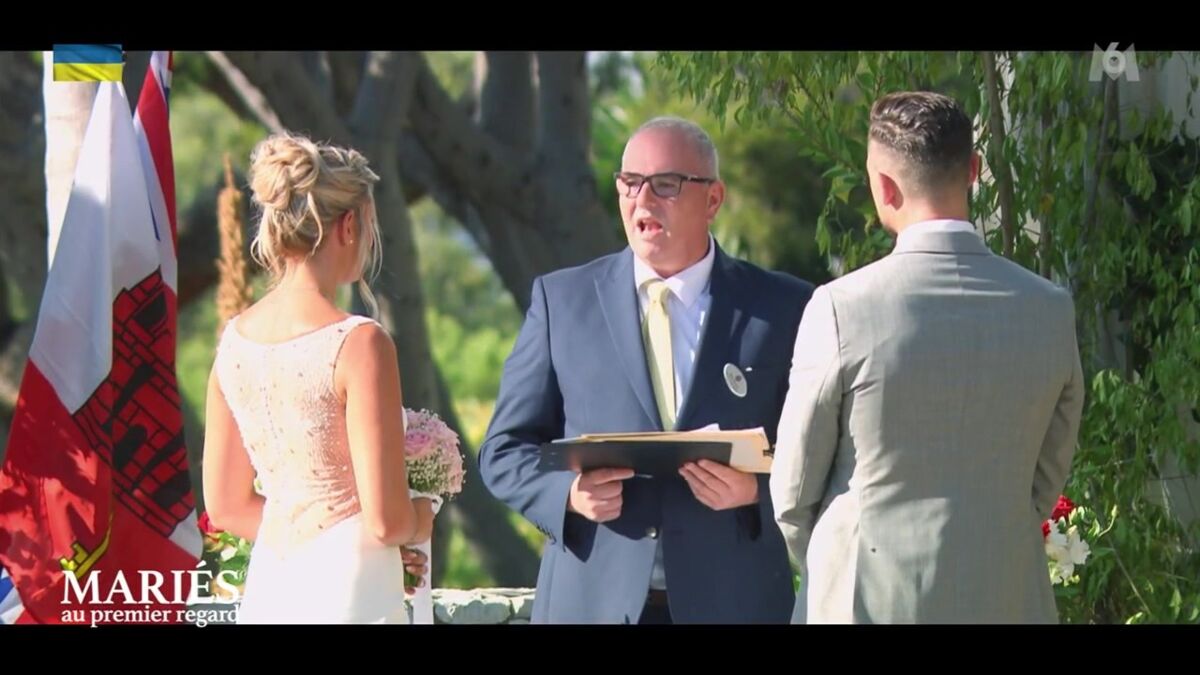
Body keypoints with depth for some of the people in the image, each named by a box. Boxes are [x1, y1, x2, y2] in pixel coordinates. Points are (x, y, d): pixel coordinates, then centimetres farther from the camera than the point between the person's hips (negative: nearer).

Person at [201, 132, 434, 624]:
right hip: (346, 594, -7)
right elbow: (387, 521, -15)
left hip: (268, 595, 7)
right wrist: (422, 519, 6)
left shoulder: (235, 339, 6)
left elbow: (227, 507, 13)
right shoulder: (357, 343, -14)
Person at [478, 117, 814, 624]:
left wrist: (756, 491, -14)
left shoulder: (784, 309, 6)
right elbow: (503, 450, 10)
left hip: (733, 603, -1)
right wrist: (568, 493, -10)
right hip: (593, 601, 1)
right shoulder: (560, 298, 9)